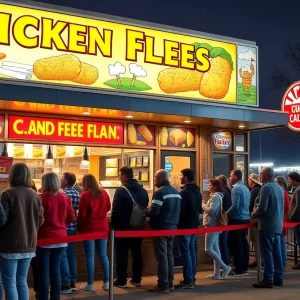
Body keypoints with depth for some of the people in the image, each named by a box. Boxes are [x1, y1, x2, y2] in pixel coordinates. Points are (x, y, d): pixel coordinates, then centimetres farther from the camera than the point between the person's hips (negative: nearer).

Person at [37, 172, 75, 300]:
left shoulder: (41, 198, -13)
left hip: (44, 238, -4)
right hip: (60, 238, 4)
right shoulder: (65, 198, 2)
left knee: (43, 271, 3)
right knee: (55, 269, 12)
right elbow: (71, 218, 6)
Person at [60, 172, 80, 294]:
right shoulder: (77, 194, 9)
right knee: (71, 255, 13)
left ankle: (66, 284, -3)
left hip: (64, 228, -8)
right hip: (73, 227, 8)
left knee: (63, 255, -4)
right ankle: (72, 283, 18)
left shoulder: (63, 194, -15)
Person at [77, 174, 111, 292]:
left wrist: (79, 227, 2)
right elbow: (108, 208, 18)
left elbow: (82, 214, -11)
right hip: (103, 227, 5)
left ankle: (90, 284, 4)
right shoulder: (104, 193, 4)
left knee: (90, 256, 1)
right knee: (103, 255, 10)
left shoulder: (85, 195, -11)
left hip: (89, 228, -5)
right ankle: (106, 283, 13)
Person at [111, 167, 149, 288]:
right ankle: (137, 279, 16)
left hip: (123, 227, -6)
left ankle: (121, 280, 4)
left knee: (122, 253, 2)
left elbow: (116, 210, -16)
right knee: (137, 253, 11)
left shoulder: (121, 190, -14)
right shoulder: (143, 190, 7)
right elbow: (145, 208, 11)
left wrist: (114, 225, -6)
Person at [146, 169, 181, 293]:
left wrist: (146, 211, -2)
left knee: (161, 256, -4)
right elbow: (177, 210, 15)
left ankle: (163, 285, -2)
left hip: (161, 228, -8)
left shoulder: (160, 192, -14)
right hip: (172, 226, 9)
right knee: (169, 255, 14)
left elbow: (154, 212, -20)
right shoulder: (176, 192, 13)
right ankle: (170, 283, 19)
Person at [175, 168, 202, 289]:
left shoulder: (184, 192, -17)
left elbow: (180, 210, -19)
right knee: (191, 250, 13)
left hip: (185, 225, -9)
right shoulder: (197, 192, 12)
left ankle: (188, 281, -6)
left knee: (186, 252, -6)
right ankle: (192, 278, 18)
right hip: (194, 225, 9)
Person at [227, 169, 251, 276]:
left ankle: (239, 269, 0)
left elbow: (235, 206, -21)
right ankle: (244, 268, 15)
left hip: (237, 219, -8)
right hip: (245, 218, 8)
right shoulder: (246, 188, 11)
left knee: (236, 244, -2)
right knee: (243, 243, 11)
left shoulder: (236, 188, -14)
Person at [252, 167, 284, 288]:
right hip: (278, 225, 8)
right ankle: (278, 278, 17)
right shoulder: (279, 188, 12)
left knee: (267, 253, -4)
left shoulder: (266, 187, -14)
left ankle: (268, 280, -3)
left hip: (267, 225, -8)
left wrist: (253, 214, -2)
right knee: (277, 252, 12)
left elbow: (262, 207, -19)